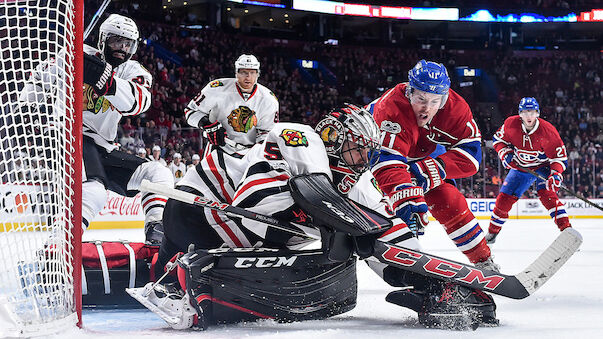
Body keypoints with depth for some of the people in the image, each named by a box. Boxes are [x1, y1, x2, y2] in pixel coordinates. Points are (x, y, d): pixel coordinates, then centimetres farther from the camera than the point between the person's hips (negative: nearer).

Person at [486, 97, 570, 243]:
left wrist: (556, 174, -36)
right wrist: (505, 153, -15)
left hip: (543, 166, -4)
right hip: (520, 167, 4)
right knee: (504, 198, 0)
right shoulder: (511, 124, -17)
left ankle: (566, 228, -32)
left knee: (546, 193, -29)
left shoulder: (547, 130, -26)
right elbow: (499, 138, 3)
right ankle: (492, 232, 20)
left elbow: (559, 156, -20)